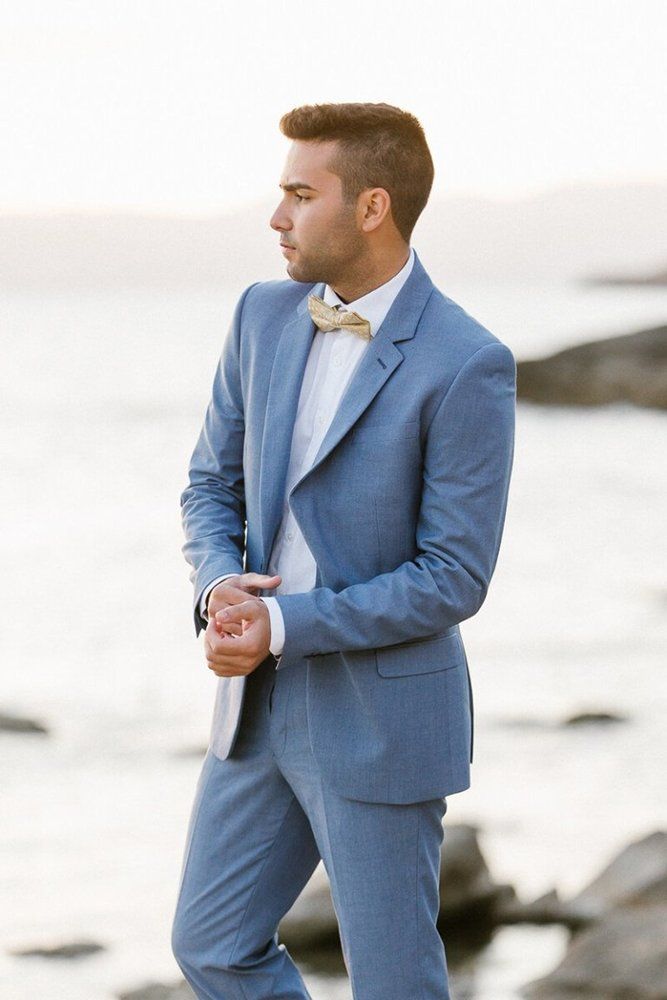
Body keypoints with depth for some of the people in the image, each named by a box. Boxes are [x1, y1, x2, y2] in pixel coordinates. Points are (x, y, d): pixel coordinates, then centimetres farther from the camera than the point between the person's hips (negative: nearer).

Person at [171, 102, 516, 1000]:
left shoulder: (466, 367, -18)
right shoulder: (266, 315, 2)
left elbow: (455, 578, -17)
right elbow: (212, 487, 10)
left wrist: (284, 624, -20)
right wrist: (222, 587, -12)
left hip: (382, 717, -7)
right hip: (262, 702, 7)